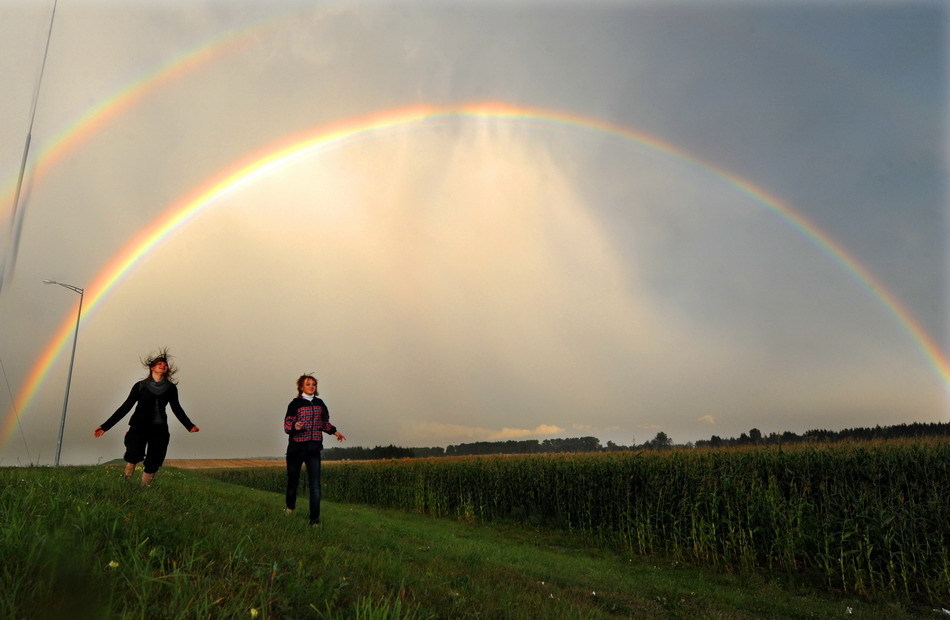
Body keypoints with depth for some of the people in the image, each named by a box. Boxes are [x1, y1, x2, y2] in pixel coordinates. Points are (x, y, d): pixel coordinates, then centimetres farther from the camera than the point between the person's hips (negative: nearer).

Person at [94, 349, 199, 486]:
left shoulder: (171, 388, 6)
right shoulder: (140, 386, 1)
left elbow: (177, 409, 16)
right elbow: (125, 407, 4)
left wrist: (190, 426, 8)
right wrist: (105, 426, 2)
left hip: (159, 429, 2)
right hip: (139, 427, -2)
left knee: (153, 463, -4)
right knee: (134, 456, -25)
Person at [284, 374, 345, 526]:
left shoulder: (319, 403, 8)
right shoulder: (295, 404, -5)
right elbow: (287, 426, -9)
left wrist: (334, 431, 9)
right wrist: (295, 427, -29)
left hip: (313, 449, 2)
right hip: (296, 448, -2)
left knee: (315, 484, -7)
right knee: (293, 479, 14)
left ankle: (315, 519, -3)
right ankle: (290, 506, 43)